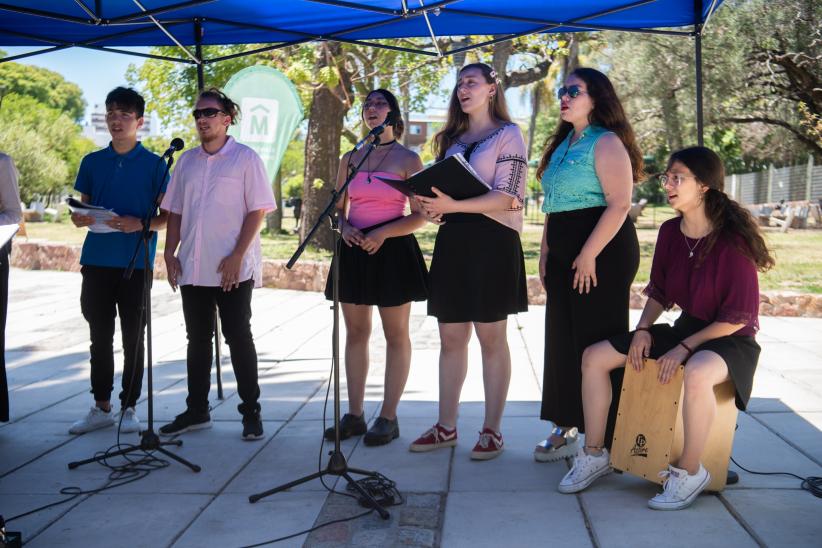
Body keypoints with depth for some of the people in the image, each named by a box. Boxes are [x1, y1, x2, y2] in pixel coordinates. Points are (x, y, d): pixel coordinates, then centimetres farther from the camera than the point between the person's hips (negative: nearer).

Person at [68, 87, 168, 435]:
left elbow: (167, 216, 0)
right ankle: (101, 407, 19)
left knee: (133, 338, 4)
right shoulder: (92, 162, 11)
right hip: (97, 260, 3)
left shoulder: (154, 164, 1)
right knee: (100, 337, 9)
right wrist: (80, 218, -7)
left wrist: (140, 224, -18)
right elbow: (82, 210, 16)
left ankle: (129, 407, 15)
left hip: (135, 262, -3)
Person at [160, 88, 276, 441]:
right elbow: (175, 211, 15)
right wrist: (170, 253, 4)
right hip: (192, 267, 5)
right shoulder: (187, 161, 13)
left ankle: (251, 412, 11)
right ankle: (197, 410, 22)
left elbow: (258, 210, -8)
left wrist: (237, 256, -15)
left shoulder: (245, 158, -2)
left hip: (232, 269, -5)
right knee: (197, 339, 11)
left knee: (238, 338, 1)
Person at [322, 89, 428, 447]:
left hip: (393, 251, -4)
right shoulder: (349, 159, 11)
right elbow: (338, 209, 16)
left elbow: (420, 216, -4)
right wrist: (344, 227, -7)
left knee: (396, 336, 3)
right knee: (355, 334, 8)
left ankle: (388, 418, 11)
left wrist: (383, 232, -17)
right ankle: (354, 414, 17)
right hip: (355, 250, 5)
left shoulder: (408, 159, -1)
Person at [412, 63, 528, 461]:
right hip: (452, 241, 6)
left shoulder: (508, 134, 0)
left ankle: (492, 431, 7)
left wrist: (453, 205, -21)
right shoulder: (453, 137, 19)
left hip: (492, 241, -6)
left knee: (491, 339, -1)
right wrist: (432, 205, -1)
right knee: (450, 338, 6)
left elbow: (507, 198, -11)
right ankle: (446, 427, 14)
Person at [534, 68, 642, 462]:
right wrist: (545, 253, 16)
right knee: (563, 341, 11)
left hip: (601, 252, -9)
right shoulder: (563, 145, 19)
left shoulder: (606, 143, -8)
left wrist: (589, 255, -21)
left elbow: (619, 204, -17)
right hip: (564, 257, 9)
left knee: (596, 343, -5)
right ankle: (566, 429, 21)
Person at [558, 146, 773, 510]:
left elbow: (738, 318, -19)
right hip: (684, 328, 7)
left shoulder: (733, 242, -20)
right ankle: (594, 455, 5)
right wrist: (643, 330, -6)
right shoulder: (670, 232, 0)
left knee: (697, 374, -43)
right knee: (594, 357, -6)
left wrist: (684, 348, -22)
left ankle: (689, 472, -19)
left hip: (730, 340, -7)